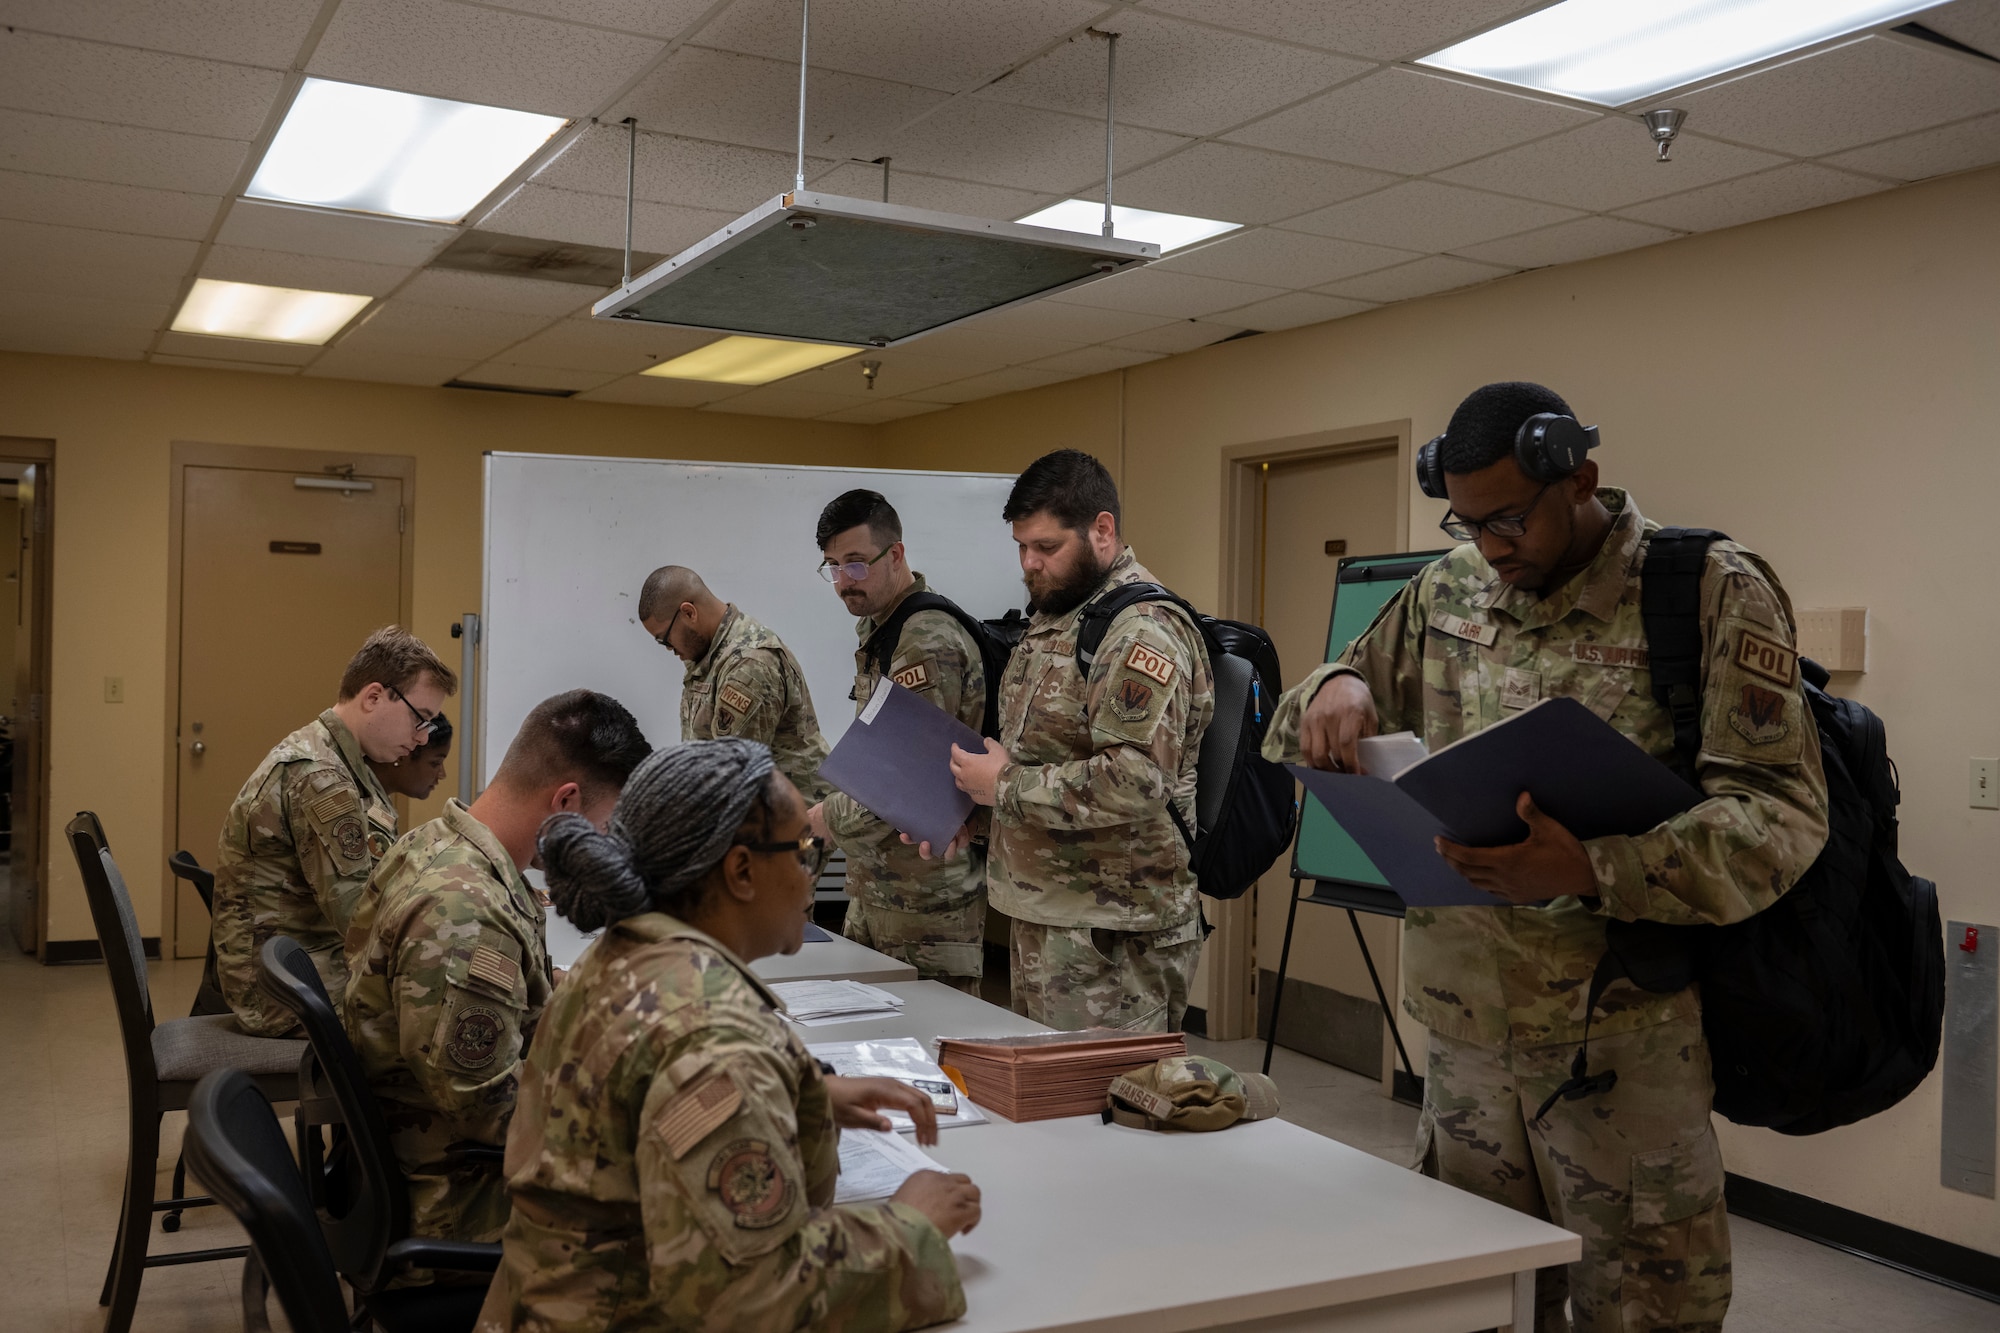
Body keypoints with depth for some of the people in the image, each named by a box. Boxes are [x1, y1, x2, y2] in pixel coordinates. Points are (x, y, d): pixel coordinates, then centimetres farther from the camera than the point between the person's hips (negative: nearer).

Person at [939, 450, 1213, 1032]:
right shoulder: (1052, 618, 14)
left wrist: (1007, 786, -19)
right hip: (1043, 918, 10)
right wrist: (975, 812, 7)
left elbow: (1137, 780, -28)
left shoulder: (1143, 630, -17)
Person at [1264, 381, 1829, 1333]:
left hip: (1624, 1033, -4)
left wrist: (1595, 868, -30)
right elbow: (1298, 741, 14)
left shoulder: (1712, 593, -8)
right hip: (1465, 1027, 5)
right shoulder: (1447, 593, 7)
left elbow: (1782, 813, -15)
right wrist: (1333, 691, -11)